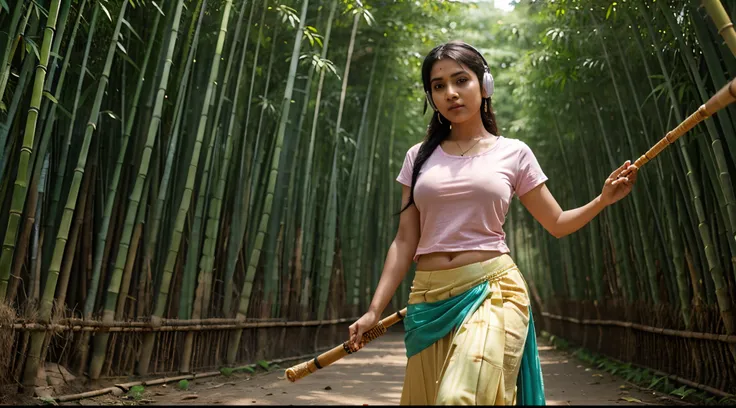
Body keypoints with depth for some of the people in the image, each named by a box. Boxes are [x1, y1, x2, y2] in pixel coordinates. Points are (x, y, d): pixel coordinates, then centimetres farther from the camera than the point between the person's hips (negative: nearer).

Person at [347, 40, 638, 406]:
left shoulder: (513, 153, 5)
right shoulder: (419, 157, 8)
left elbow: (557, 223, 13)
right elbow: (405, 240, 6)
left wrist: (603, 199, -5)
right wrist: (375, 309, 1)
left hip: (492, 291, -2)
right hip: (429, 299, 3)